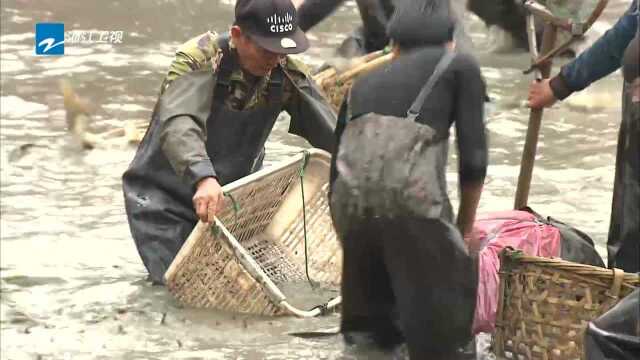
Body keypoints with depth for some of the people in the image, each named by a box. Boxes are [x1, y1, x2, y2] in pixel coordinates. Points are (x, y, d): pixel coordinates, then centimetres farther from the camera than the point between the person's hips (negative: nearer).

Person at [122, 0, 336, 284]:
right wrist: (202, 178, -60)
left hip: (235, 195, 5)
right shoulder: (198, 60, -26)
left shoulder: (285, 74, -9)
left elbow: (332, 135, -10)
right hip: (167, 199, -5)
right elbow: (178, 124, -43)